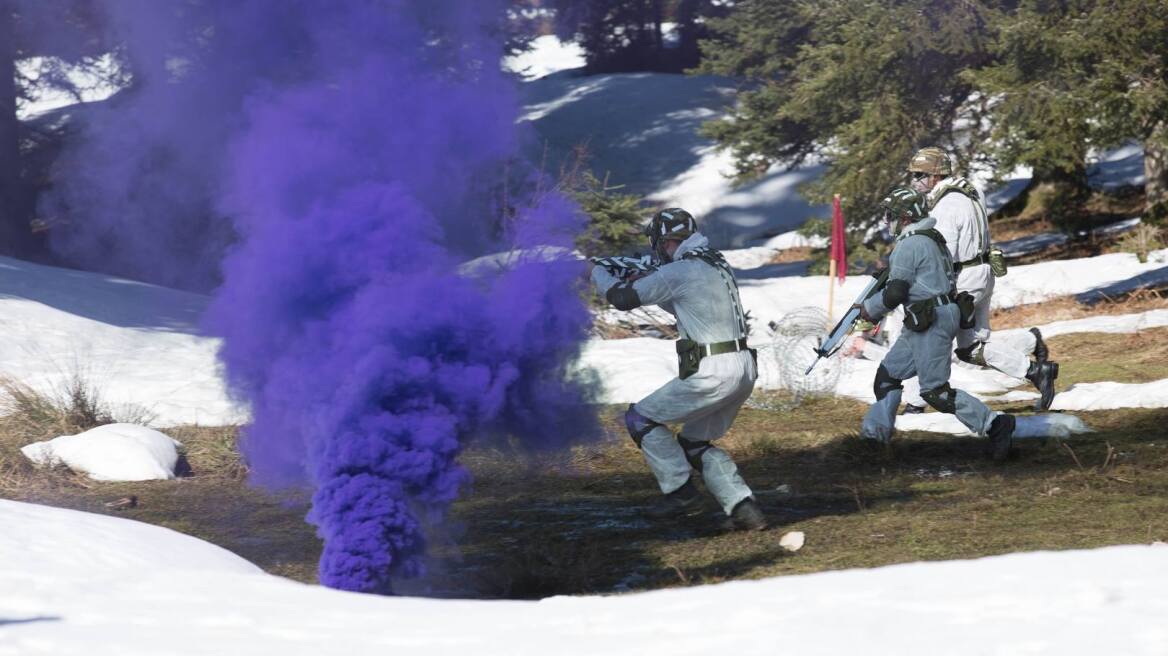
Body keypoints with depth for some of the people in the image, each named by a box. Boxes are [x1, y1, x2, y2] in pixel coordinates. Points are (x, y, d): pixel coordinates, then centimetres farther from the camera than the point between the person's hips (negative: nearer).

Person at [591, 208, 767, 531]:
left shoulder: (679, 271, -12)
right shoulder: (716, 264, 16)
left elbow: (624, 298, -4)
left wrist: (598, 272, 13)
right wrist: (647, 280, 23)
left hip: (712, 374, -9)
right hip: (743, 370, 9)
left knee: (640, 419, 7)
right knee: (695, 444, 21)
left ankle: (681, 493, 4)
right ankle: (744, 509, 8)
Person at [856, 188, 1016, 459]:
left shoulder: (908, 246, -14)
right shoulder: (933, 238, 16)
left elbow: (895, 293, -17)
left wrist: (870, 309, 0)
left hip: (931, 322, -10)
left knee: (935, 391, -10)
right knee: (887, 373, 17)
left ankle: (994, 424, -13)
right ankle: (875, 432, 24)